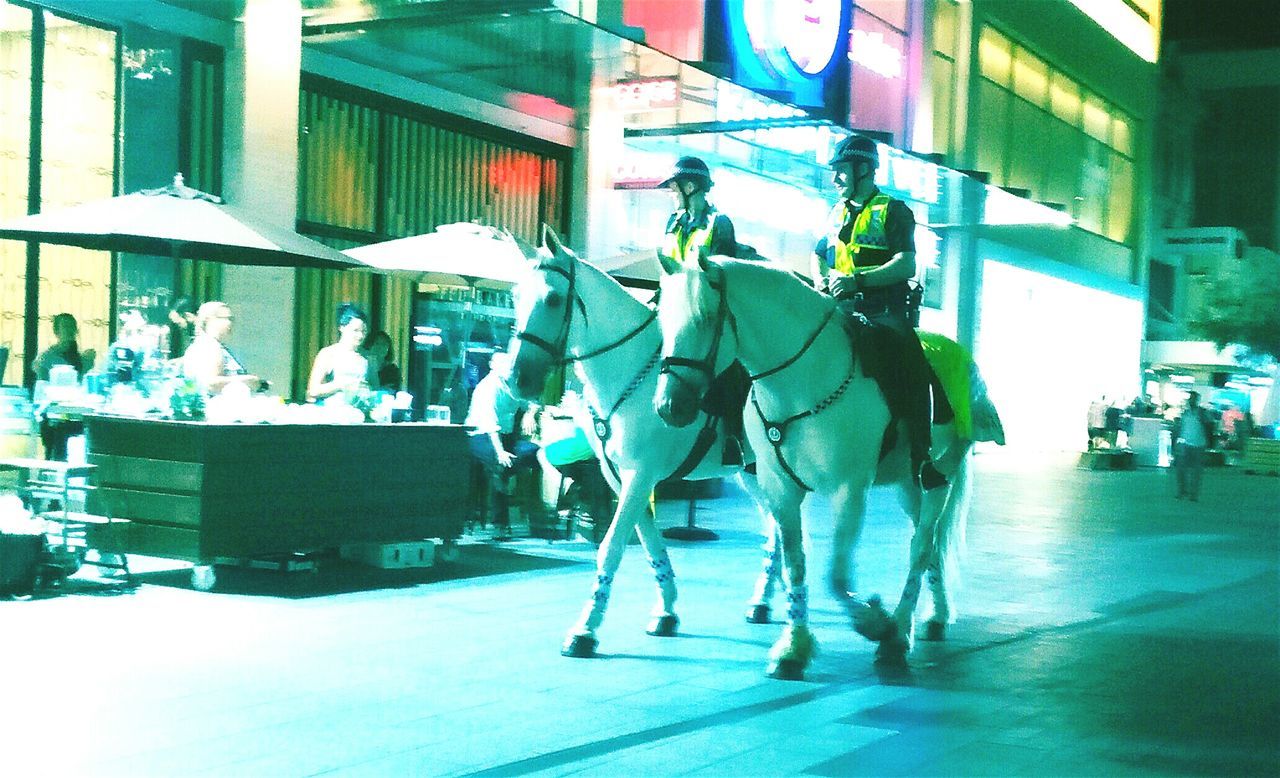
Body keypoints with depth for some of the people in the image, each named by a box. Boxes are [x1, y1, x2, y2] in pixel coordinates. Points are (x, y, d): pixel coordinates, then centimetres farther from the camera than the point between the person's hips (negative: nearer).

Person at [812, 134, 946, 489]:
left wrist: (857, 279, -24)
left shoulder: (893, 211, -1)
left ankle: (921, 458, -15)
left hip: (884, 313, -6)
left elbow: (906, 264, -13)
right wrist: (821, 280, 7)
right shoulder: (837, 214, 19)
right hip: (840, 311, 6)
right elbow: (817, 256, 30)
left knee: (912, 375, -22)